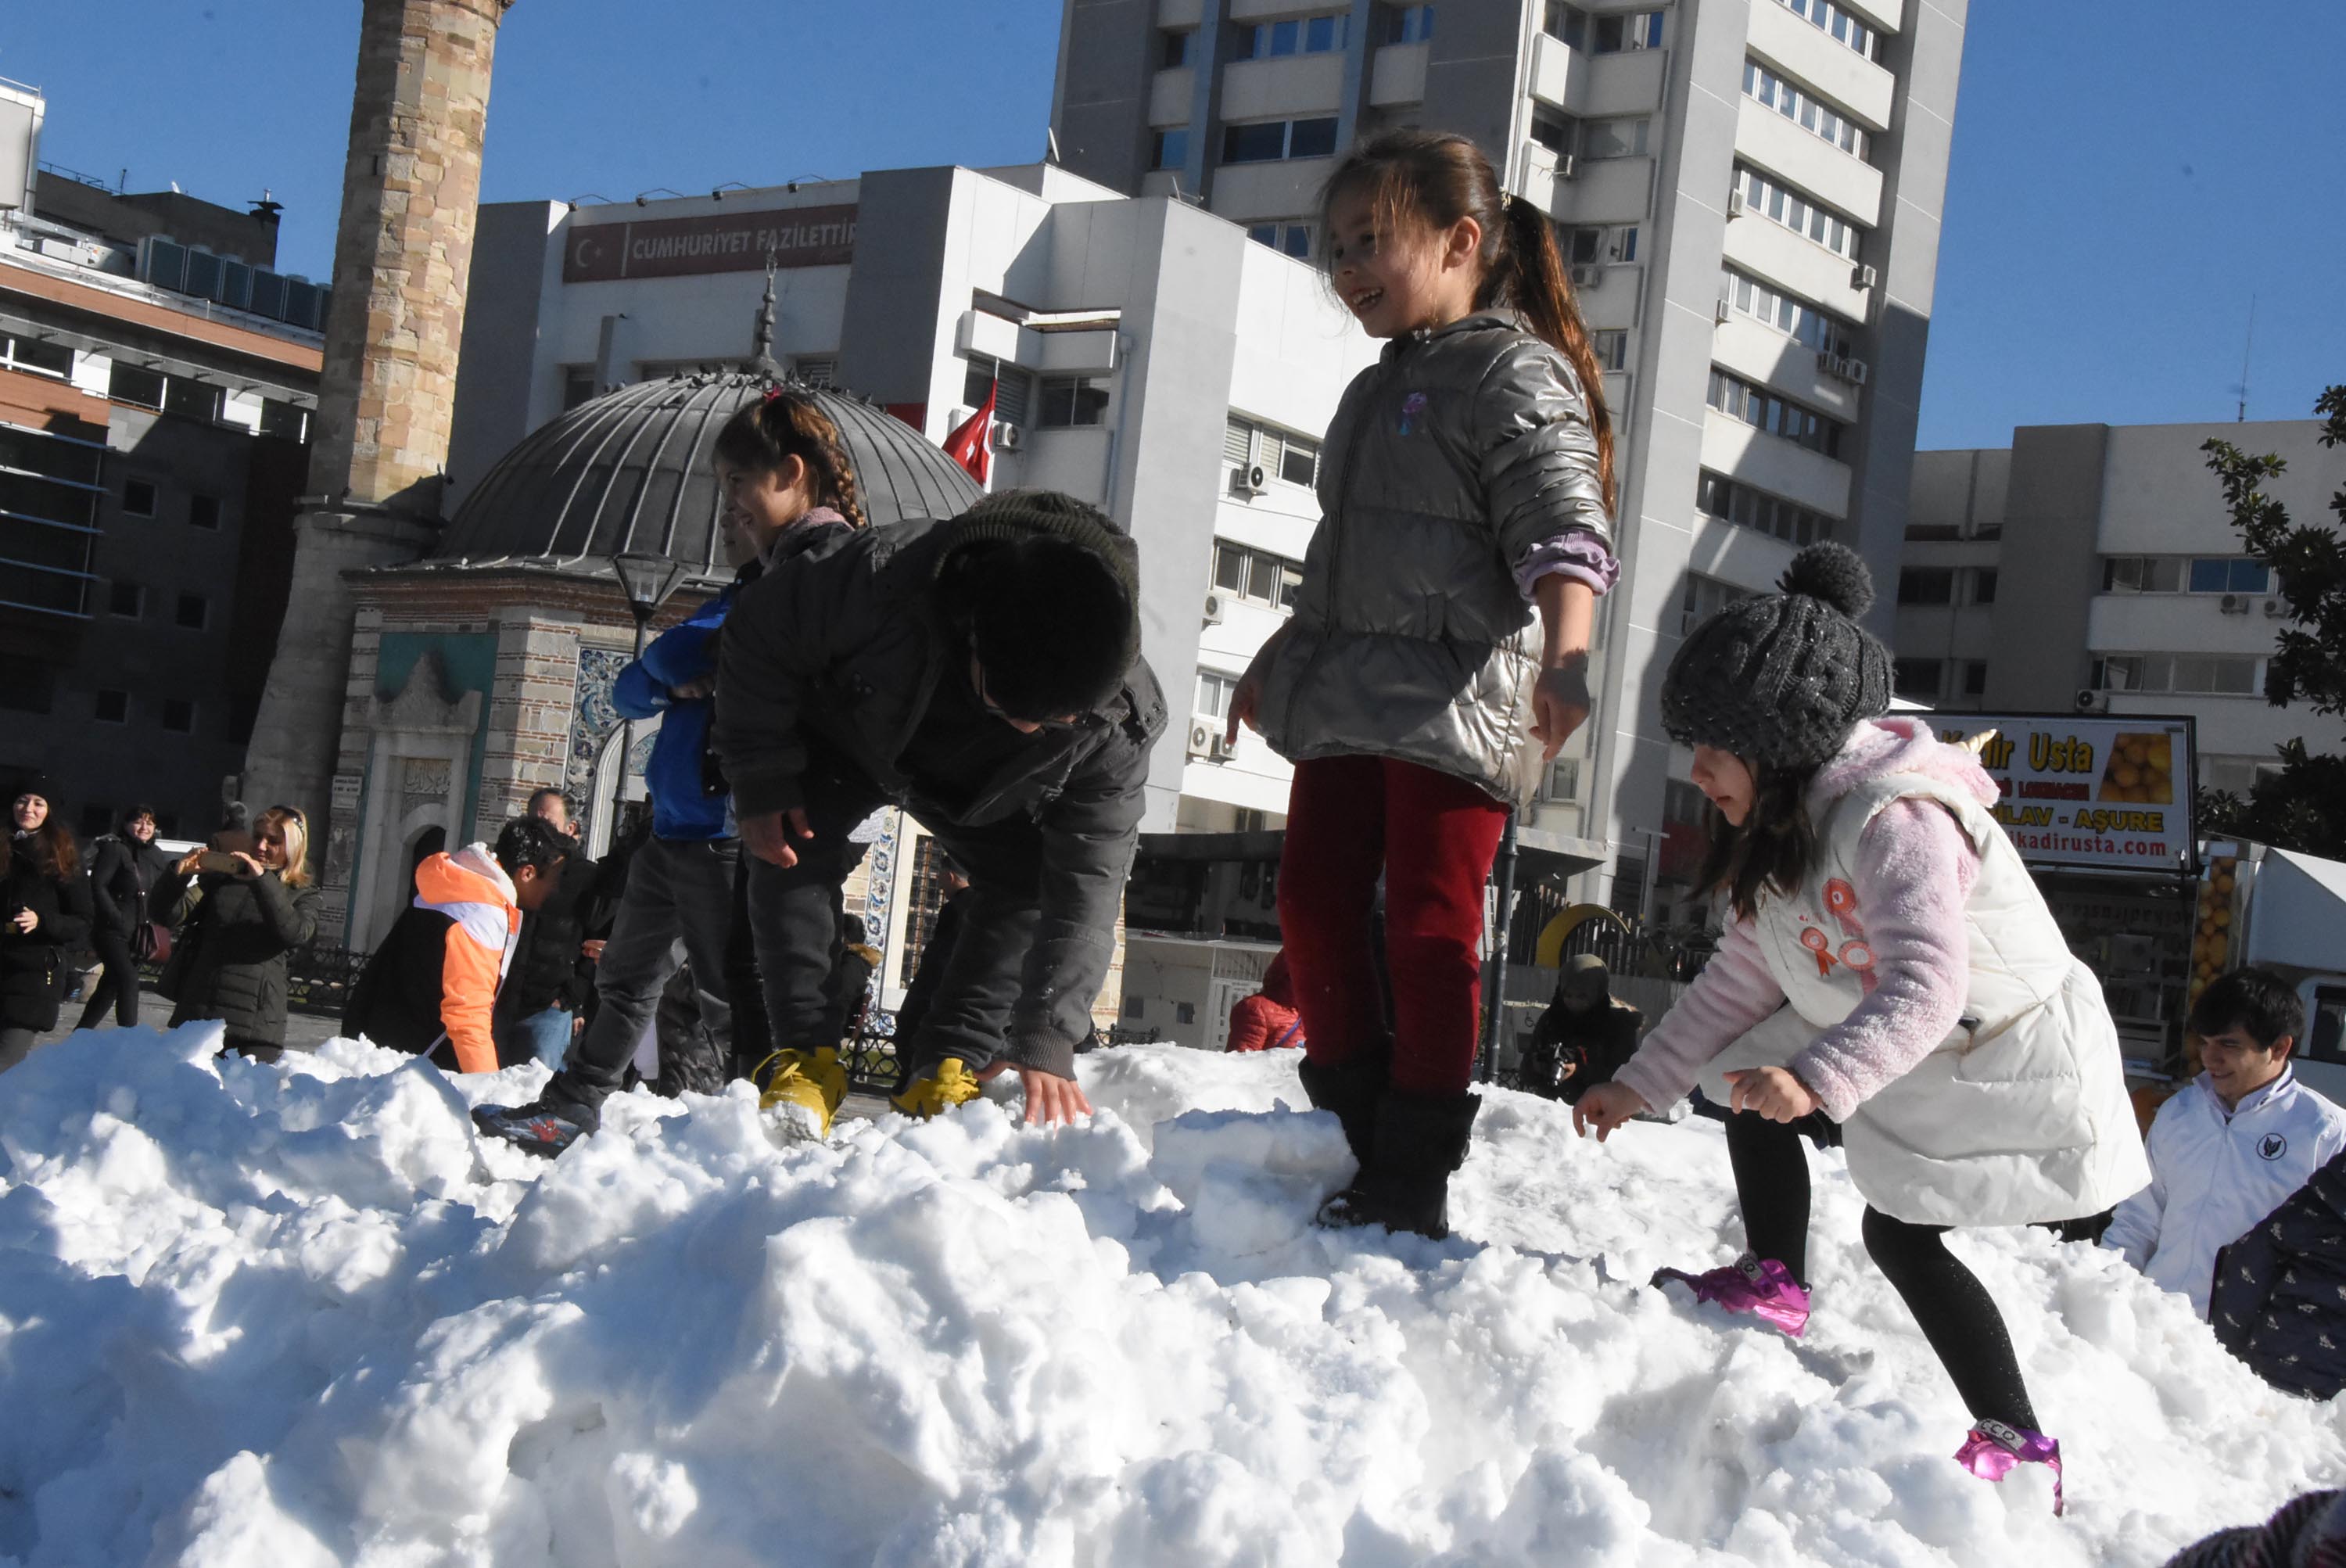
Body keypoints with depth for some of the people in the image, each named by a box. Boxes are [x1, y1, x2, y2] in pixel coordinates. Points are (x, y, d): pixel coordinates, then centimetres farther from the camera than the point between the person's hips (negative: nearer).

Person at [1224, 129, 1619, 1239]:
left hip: (1455, 703, -9)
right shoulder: (1376, 392, 22)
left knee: (1430, 925, -8)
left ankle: (1413, 1183, -3)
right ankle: (1358, 1132, 18)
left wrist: (1562, 657, -35)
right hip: (1347, 699, 9)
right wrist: (1279, 658, 36)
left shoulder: (1517, 374, -6)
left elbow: (1563, 528, -19)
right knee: (1314, 906, 6)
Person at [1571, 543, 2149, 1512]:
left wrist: (1819, 1078, -52)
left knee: (1901, 1233, -15)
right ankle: (1774, 1283, 14)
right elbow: (1741, 977, 5)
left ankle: (2017, 1446, -7)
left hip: (2007, 1064, -10)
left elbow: (1924, 986, -39)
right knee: (1749, 1069, 7)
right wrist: (1640, 1083, 0)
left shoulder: (1896, 820, -29)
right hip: (1910, 1059, 10)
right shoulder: (1779, 828, 1)